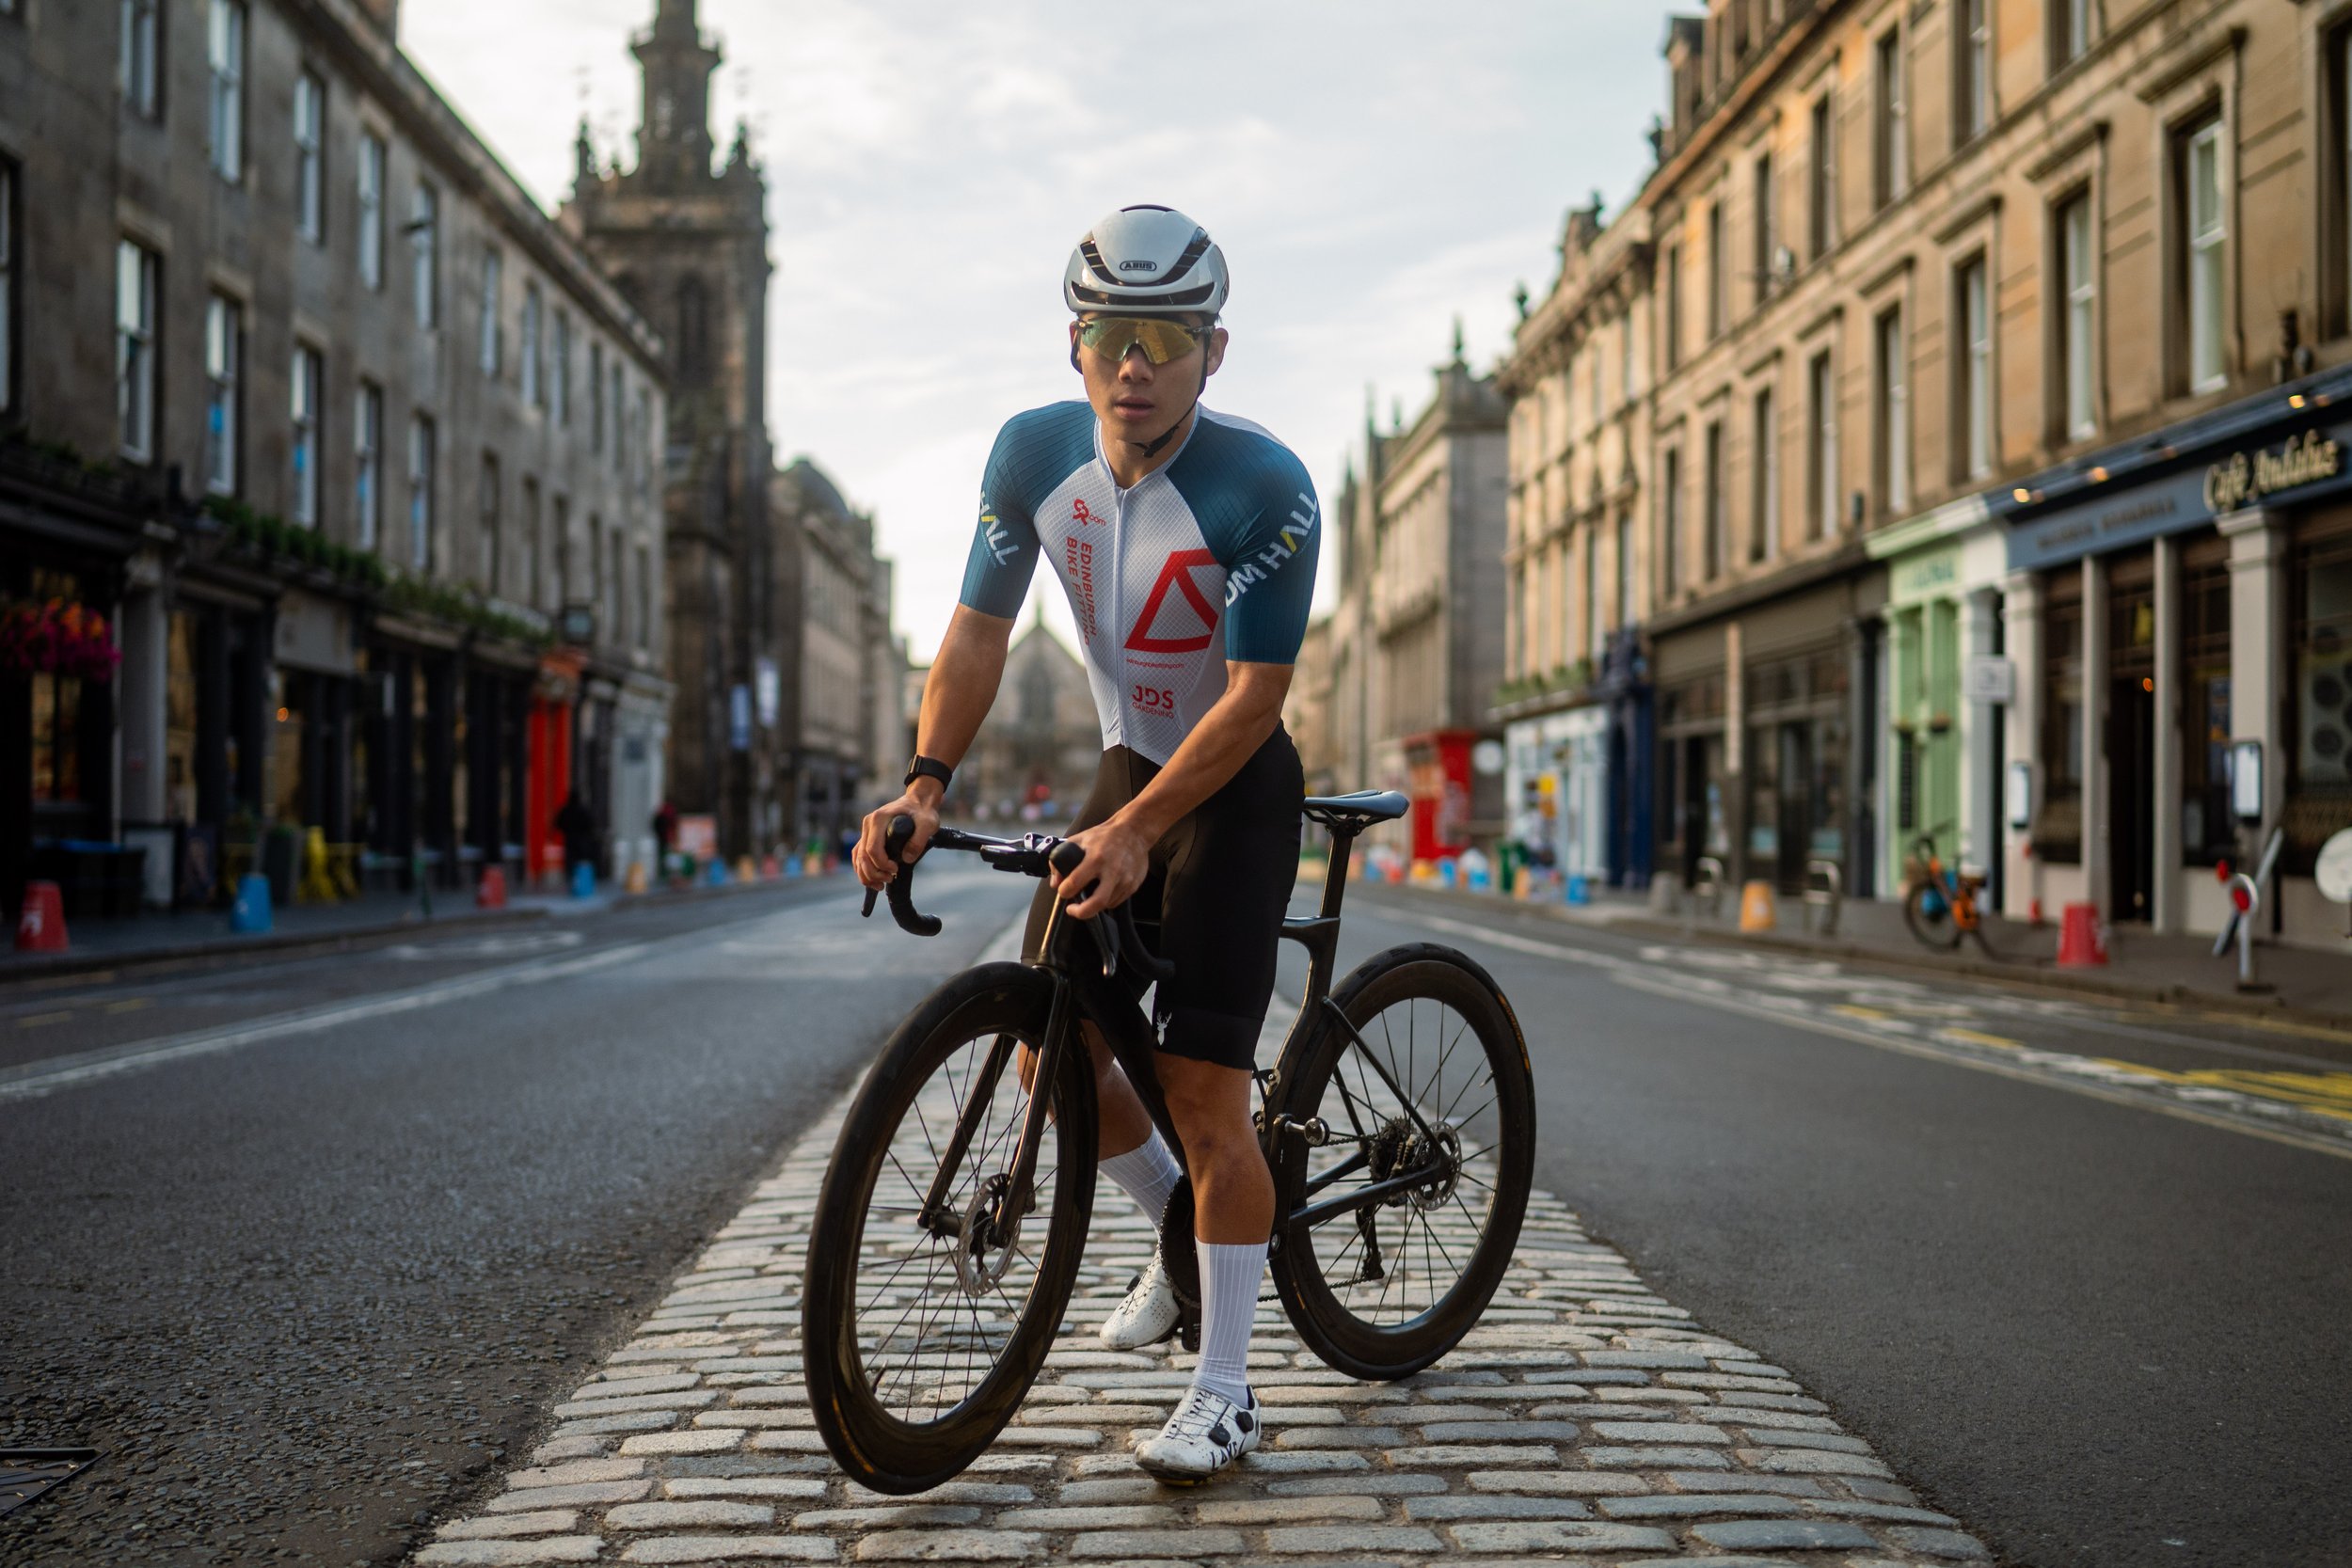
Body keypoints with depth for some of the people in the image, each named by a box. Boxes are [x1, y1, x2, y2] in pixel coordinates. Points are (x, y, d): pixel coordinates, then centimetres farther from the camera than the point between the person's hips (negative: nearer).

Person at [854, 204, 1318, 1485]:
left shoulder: (1263, 488, -25)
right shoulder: (1034, 454, -10)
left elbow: (1256, 693, -25)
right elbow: (979, 632, -7)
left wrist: (1138, 831, -34)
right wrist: (925, 782, -21)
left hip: (1234, 788, -6)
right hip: (1124, 765, 6)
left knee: (1200, 1084, -12)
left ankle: (1223, 1395, 0)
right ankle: (1183, 1239, 31)